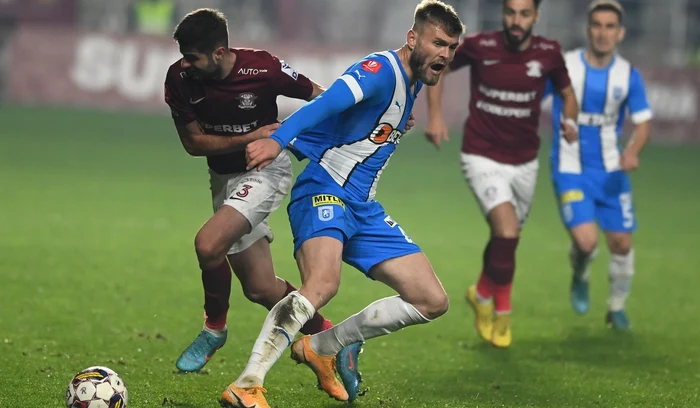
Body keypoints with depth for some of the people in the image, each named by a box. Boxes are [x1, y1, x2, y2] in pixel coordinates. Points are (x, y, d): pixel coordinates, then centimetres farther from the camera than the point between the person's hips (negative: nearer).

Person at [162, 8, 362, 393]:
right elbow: (193, 142, -8)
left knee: (208, 244, -28)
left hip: (265, 171, -5)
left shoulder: (263, 69, -24)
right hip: (223, 176, 5)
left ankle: (214, 328, -3)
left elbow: (318, 96, -8)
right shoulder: (179, 79, -14)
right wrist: (250, 138, -19)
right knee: (261, 289, 6)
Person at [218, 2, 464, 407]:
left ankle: (321, 348, 14)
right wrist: (277, 140, -50)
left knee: (432, 301, 5)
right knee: (323, 283, -36)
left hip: (362, 207, 9)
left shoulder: (414, 82, 13)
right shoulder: (381, 70, -16)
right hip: (324, 192, -9)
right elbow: (329, 102, -34)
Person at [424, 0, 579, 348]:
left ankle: (483, 294, 44)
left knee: (506, 237, 15)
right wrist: (435, 114, -5)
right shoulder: (480, 47, -14)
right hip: (483, 159, -4)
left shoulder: (548, 53, -7)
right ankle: (500, 309, 4)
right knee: (507, 232, -21)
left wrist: (570, 120, -10)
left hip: (525, 162, 4)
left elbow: (566, 92, 11)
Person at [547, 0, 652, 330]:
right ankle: (579, 278, 18)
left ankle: (616, 308, 25)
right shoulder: (562, 66, -9)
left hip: (610, 170, 3)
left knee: (621, 242, 0)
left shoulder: (628, 75, -2)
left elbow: (642, 123, 1)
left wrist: (632, 151, -20)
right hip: (570, 169, -3)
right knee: (586, 241, -18)